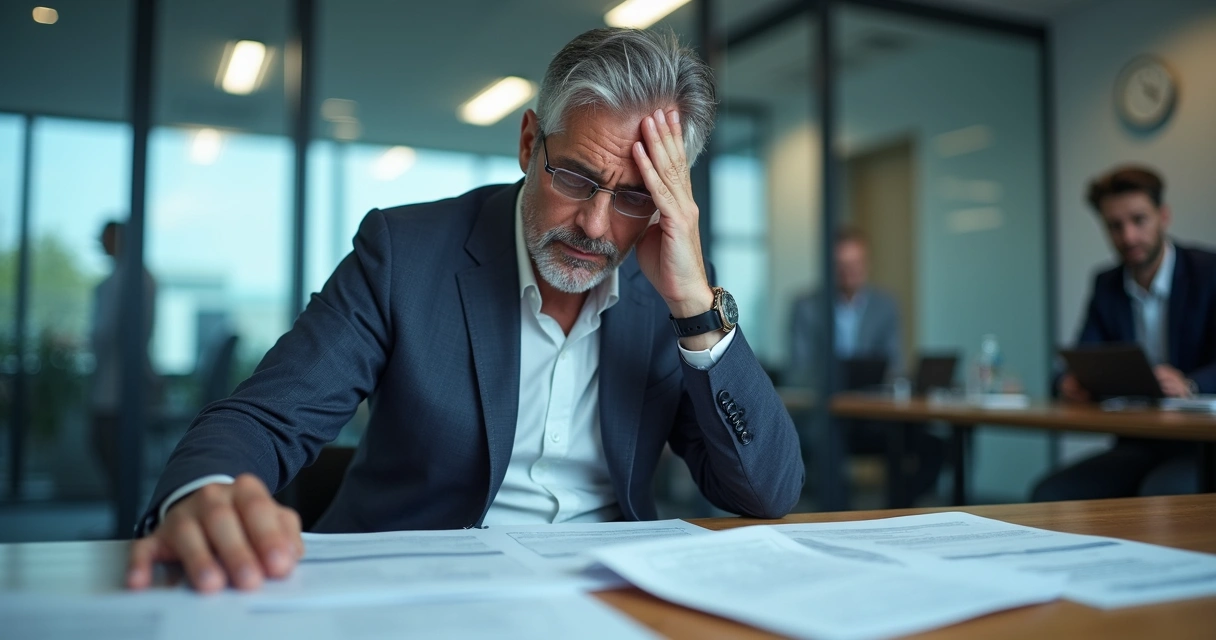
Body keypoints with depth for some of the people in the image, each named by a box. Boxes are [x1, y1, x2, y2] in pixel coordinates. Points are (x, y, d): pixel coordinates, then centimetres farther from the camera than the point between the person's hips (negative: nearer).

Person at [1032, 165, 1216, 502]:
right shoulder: (1107, 285, 10)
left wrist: (1189, 384, -37)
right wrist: (1072, 383, -20)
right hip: (1138, 445, 4)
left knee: (1159, 492, -36)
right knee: (1048, 495, -20)